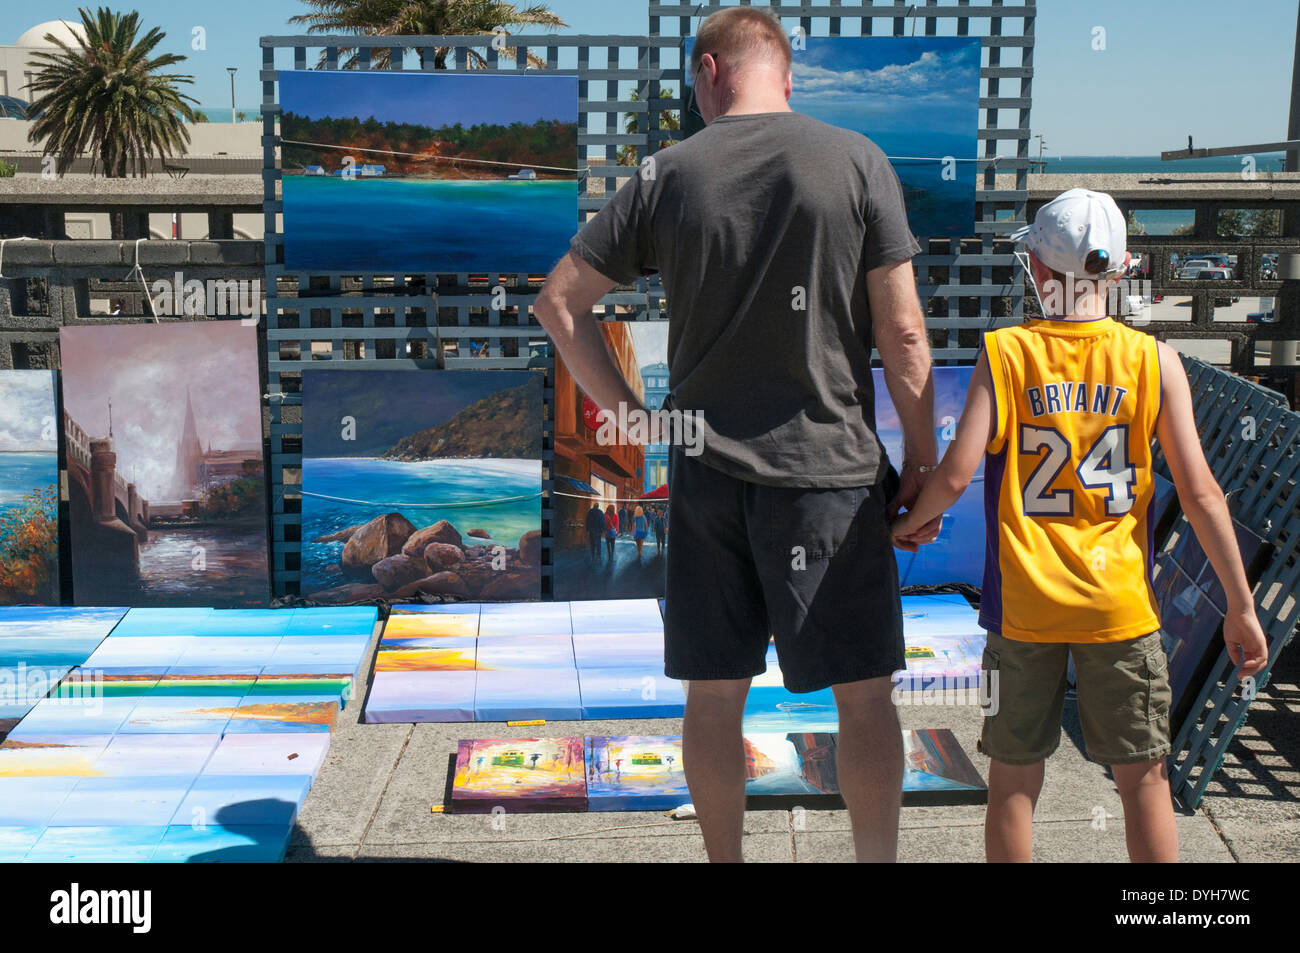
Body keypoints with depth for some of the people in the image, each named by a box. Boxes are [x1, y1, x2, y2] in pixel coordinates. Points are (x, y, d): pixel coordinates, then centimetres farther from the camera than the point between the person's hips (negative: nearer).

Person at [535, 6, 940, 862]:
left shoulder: (669, 174, 1)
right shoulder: (856, 161, -4)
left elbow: (560, 301, 3)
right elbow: (900, 330, -6)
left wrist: (633, 413, 7)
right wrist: (924, 458, 3)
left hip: (706, 466, 3)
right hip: (829, 468, -2)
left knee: (716, 692, 12)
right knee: (865, 691, 9)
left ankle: (725, 861, 24)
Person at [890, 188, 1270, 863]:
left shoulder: (1004, 353, -5)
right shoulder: (1153, 360, -3)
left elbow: (956, 474, -12)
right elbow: (1199, 493, -5)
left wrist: (910, 523, 9)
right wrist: (1241, 605, 3)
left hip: (1023, 604, 0)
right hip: (1120, 605, 1)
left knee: (1014, 777, 11)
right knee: (1143, 774, 11)